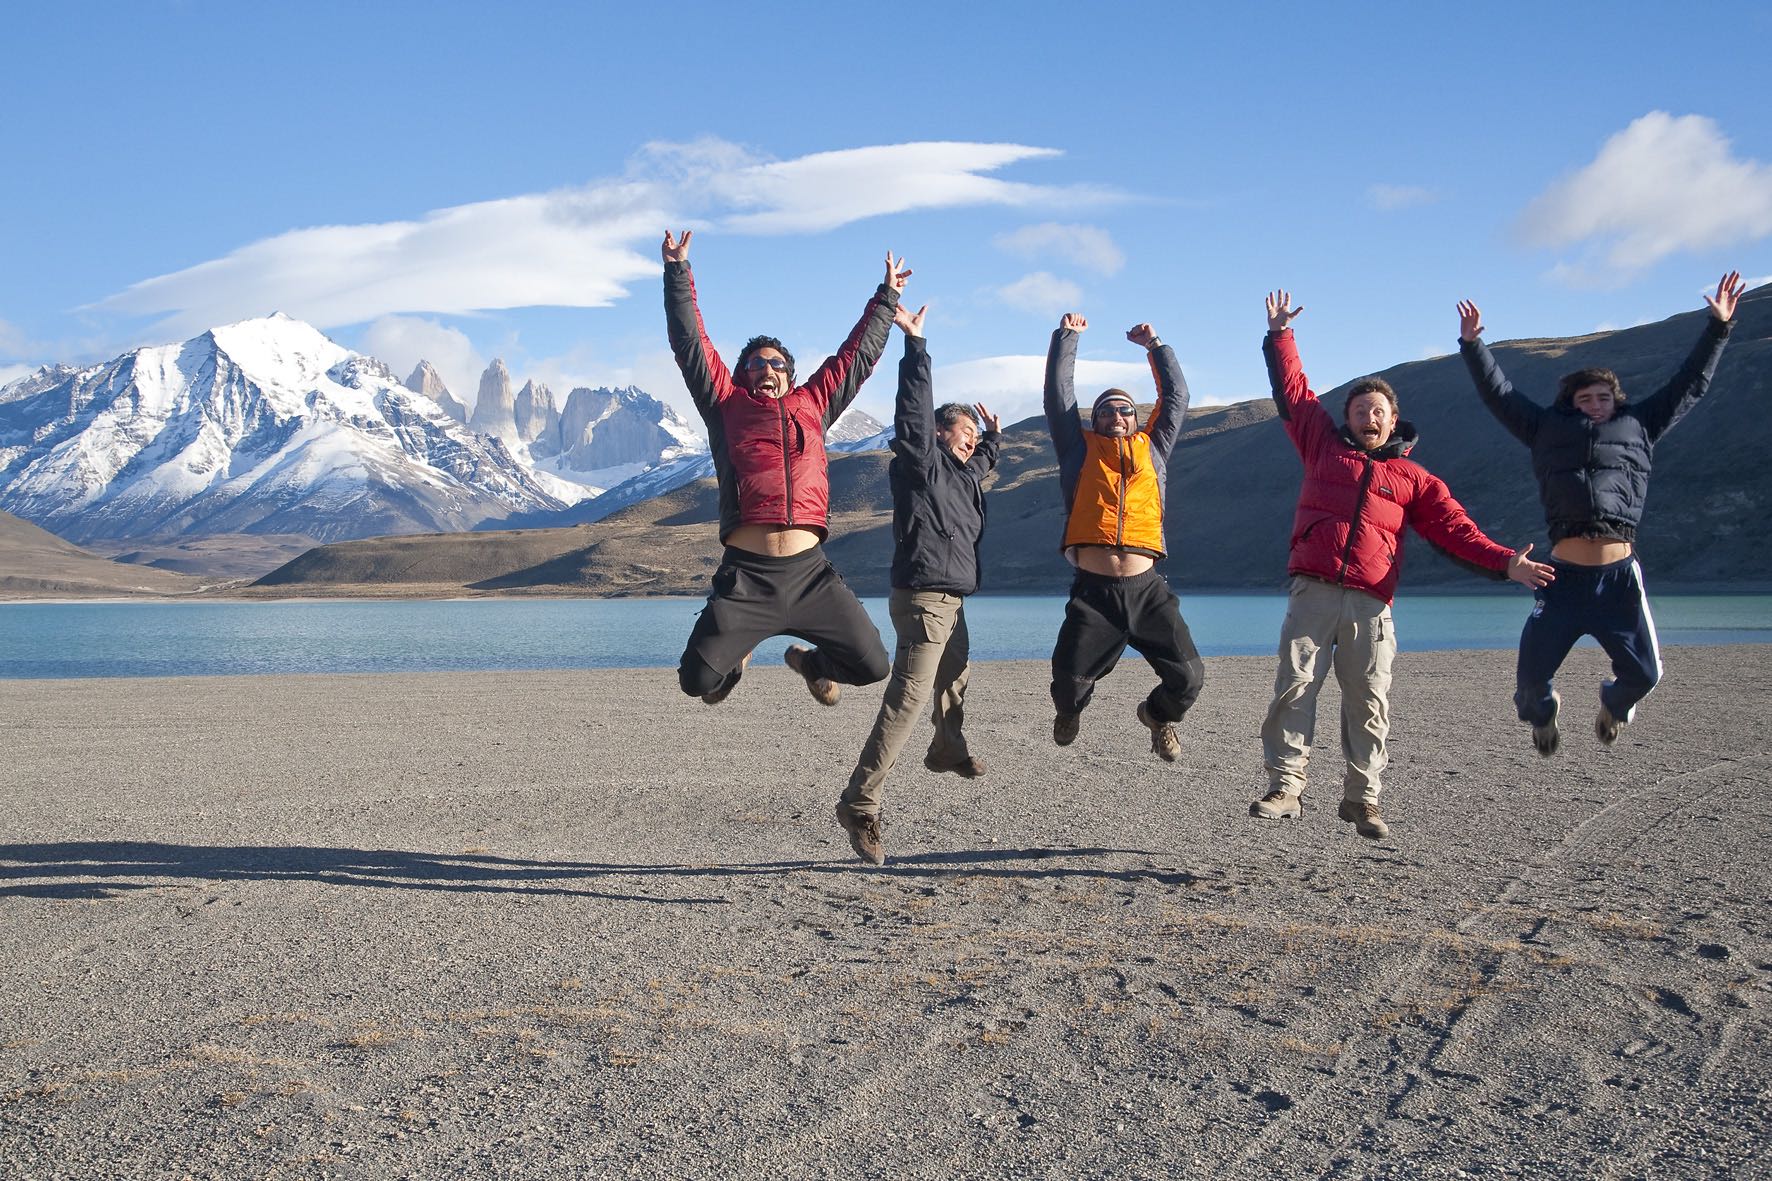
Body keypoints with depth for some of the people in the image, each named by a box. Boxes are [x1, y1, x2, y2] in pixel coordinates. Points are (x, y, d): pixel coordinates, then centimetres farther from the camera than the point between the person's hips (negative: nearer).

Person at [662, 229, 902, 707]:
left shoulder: (813, 404, 20)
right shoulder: (728, 405, 13)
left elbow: (858, 354, 29)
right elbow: (689, 343, 11)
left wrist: (886, 297, 35)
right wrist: (678, 273, 7)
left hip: (810, 570, 3)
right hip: (746, 573, -3)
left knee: (872, 665, 0)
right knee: (698, 678, -10)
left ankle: (811, 662, 34)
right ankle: (733, 661, 28)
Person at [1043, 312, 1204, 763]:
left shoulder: (1151, 449, 22)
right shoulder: (1080, 450, 16)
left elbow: (1176, 396, 26)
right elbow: (1058, 392, 15)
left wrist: (1155, 346, 30)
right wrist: (1067, 336, 19)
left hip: (1147, 590, 2)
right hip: (1093, 591, -2)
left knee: (1188, 677, -8)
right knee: (1069, 680, -12)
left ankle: (1158, 714, 29)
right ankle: (1070, 709, 28)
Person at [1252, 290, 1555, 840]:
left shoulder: (1413, 479, 17)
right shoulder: (1324, 446, 17)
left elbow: (1454, 528, 11)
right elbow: (1293, 391, 19)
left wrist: (1506, 562, -1)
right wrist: (1280, 334, 17)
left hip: (1370, 605, 1)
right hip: (1312, 592, -1)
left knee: (1369, 703, -1)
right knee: (1295, 685, -12)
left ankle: (1361, 798, 7)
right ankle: (1285, 787, -12)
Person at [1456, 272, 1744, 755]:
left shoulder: (1638, 426, 22)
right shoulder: (1550, 429, 19)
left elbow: (1690, 384, 26)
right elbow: (1499, 394, 20)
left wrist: (1718, 326, 26)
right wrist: (1473, 344, 14)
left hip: (1620, 574, 1)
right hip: (1564, 575, -1)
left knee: (1644, 672, 1)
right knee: (1530, 676, -3)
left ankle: (1613, 703, 38)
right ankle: (1542, 712, 34)